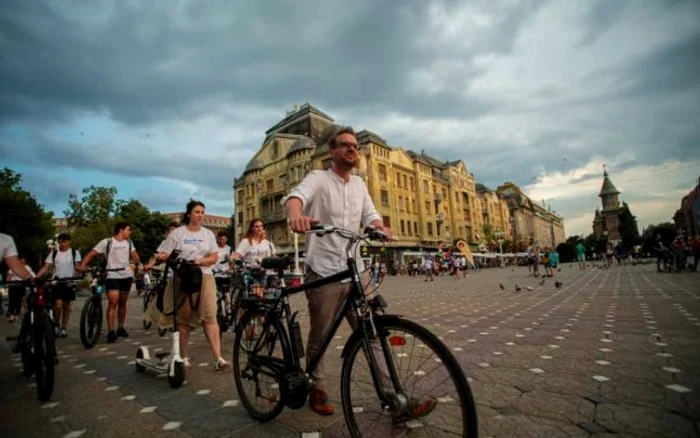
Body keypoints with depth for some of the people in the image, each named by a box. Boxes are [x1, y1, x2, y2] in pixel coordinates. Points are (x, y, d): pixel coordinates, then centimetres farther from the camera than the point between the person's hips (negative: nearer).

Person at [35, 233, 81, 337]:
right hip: (57, 282, 0)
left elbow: (77, 267, -3)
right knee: (58, 305, -12)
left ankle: (63, 328, 18)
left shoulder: (74, 252, 1)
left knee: (66, 306, 7)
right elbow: (45, 267, 0)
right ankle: (57, 326, 11)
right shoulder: (54, 253, 5)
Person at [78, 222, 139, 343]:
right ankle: (111, 332, -10)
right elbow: (91, 254, -9)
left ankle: (121, 328, 25)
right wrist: (82, 266, -22)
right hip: (112, 276, -5)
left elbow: (134, 255, 16)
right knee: (113, 303, -13)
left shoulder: (128, 242, 9)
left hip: (126, 276, 5)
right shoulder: (107, 242, -6)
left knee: (122, 303, 13)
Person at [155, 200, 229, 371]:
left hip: (204, 277, 1)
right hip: (182, 278, -1)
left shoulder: (208, 234, 10)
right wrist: (161, 257, -22)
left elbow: (214, 257, 5)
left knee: (210, 316, -7)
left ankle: (218, 359, -9)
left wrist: (200, 261, -13)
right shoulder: (177, 233, 4)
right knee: (182, 319, 7)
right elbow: (165, 254, 0)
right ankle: (184, 357, 22)